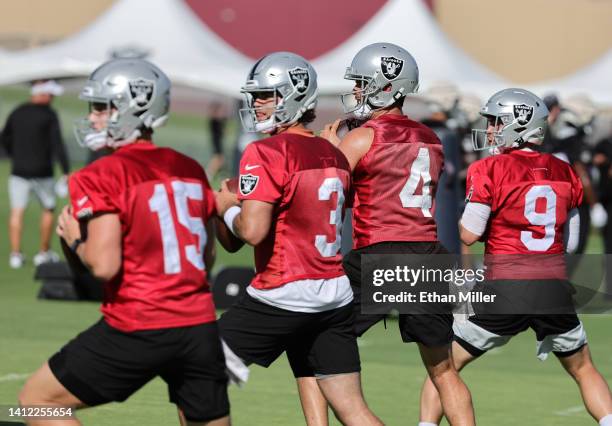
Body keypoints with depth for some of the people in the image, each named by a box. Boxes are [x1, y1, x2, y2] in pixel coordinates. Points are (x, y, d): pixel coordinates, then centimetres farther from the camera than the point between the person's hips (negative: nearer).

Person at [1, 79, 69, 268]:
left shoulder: (17, 113, 6)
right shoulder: (48, 115, -8)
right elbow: (57, 144, -14)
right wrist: (66, 172, -14)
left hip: (19, 172, 3)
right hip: (42, 173, -3)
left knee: (17, 212, 2)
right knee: (48, 209, 14)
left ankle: (15, 254, -5)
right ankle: (43, 253, 18)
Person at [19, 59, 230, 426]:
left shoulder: (103, 178, -8)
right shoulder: (190, 169, 11)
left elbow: (104, 265, -16)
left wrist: (75, 239, 3)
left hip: (138, 331, -6)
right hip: (200, 326, 6)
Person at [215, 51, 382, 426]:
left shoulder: (266, 153, -11)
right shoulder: (335, 156, 13)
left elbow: (252, 231, -20)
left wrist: (228, 209, -1)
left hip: (282, 297, -7)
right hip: (336, 296, 7)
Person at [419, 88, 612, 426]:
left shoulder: (489, 170, -5)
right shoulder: (564, 173, 11)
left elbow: (469, 234, -6)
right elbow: (570, 243, 14)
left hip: (505, 289, -4)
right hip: (555, 289, 4)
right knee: (583, 370, 21)